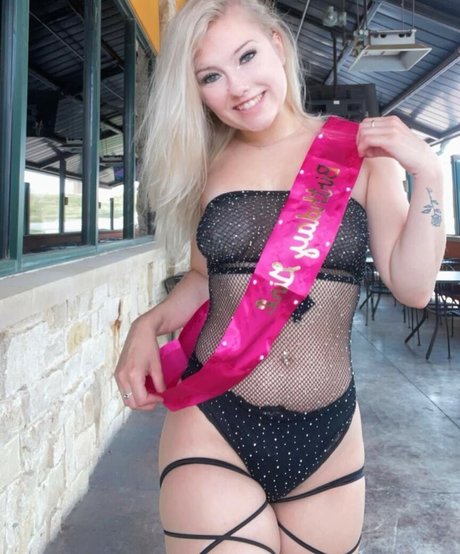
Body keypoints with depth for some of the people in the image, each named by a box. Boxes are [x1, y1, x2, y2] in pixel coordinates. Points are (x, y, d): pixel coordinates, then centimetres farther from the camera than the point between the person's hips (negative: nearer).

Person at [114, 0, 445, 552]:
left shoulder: (360, 150, 0)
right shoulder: (207, 164, 3)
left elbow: (412, 287, -3)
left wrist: (427, 172, -10)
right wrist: (147, 325, -3)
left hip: (326, 442, 1)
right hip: (211, 429, 0)